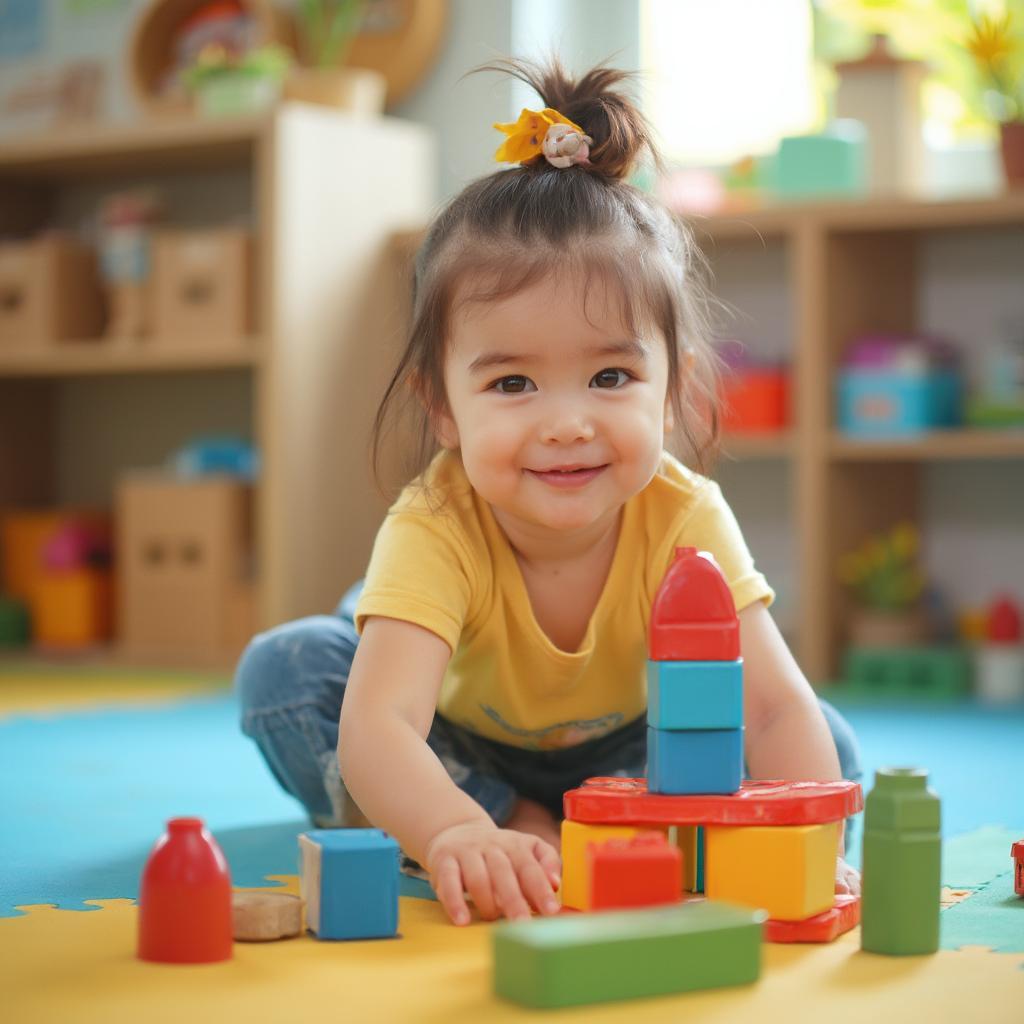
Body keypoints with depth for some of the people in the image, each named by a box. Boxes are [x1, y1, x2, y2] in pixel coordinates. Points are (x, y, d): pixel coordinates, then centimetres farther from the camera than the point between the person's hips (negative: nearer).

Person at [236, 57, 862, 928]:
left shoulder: (684, 520, -32)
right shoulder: (434, 530, -37)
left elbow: (778, 708, -36)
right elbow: (375, 728, -50)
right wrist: (457, 837, -71)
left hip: (623, 744, 1)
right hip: (463, 747, -1)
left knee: (831, 751, -20)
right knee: (284, 668, -27)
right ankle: (517, 831, -21)